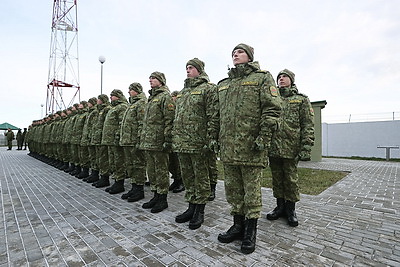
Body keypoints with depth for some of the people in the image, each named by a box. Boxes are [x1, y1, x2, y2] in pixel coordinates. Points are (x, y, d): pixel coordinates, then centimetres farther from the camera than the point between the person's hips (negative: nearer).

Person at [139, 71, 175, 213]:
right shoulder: (151, 98, 21)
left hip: (159, 141, -9)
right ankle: (156, 195, 27)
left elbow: (169, 120, -15)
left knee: (161, 170, 0)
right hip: (147, 141, 9)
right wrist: (143, 137, 20)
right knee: (151, 169, 14)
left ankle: (163, 199, 11)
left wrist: (168, 139, -21)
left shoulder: (165, 96, -6)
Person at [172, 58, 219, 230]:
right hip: (181, 143, 8)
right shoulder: (183, 92, 22)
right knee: (187, 176, 15)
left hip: (198, 143, -8)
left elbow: (213, 116, -11)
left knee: (201, 177, 4)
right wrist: (174, 137, 17)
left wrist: (211, 138, -17)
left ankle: (199, 211, 18)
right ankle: (191, 207, 29)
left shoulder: (208, 88, -2)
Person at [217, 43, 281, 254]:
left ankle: (250, 232, 21)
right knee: (232, 189, 13)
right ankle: (238, 225, 30)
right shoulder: (223, 84, 20)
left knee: (252, 189, 5)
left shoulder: (262, 77, 3)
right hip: (228, 146, 6)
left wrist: (264, 137, -15)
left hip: (251, 145, -6)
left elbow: (272, 109, -7)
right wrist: (216, 138, 15)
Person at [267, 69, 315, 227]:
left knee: (291, 178, 5)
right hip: (273, 147, 3)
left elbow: (308, 125, -1)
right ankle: (280, 207, 26)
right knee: (277, 178, 11)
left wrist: (306, 148, -12)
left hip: (291, 148, -3)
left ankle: (290, 209, 21)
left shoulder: (302, 100, 6)